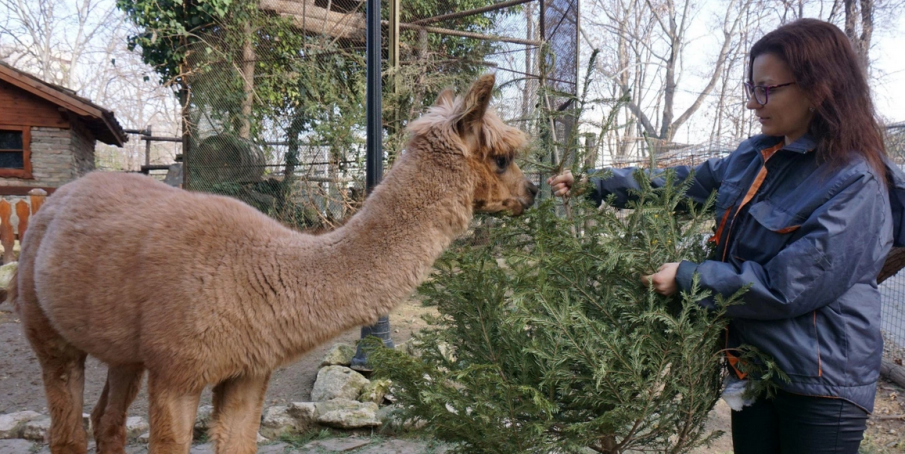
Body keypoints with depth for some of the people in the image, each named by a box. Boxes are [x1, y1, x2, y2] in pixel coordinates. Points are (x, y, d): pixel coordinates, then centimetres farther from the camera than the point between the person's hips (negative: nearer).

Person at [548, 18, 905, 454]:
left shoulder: (856, 186, -19)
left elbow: (785, 286, -23)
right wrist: (593, 185, 7)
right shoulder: (755, 156, 3)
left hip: (821, 384, -6)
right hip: (752, 368, 7)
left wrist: (686, 277, -18)